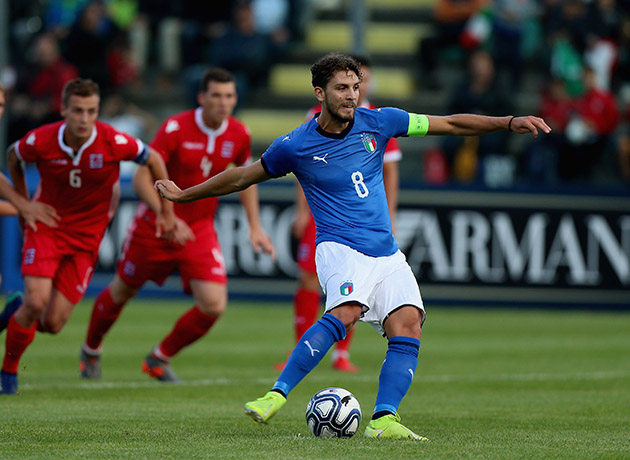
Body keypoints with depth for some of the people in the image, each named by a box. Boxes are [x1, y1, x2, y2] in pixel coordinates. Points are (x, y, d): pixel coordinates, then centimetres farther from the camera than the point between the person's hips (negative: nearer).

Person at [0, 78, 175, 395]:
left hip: (86, 237, 1)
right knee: (36, 301, -21)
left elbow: (153, 160, 0)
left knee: (52, 323, -6)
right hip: (46, 226, -1)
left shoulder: (113, 142, -19)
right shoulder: (40, 141, -16)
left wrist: (166, 211, 6)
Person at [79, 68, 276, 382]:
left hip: (200, 230, 3)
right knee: (122, 291, 14)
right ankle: (91, 350, 44)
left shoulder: (239, 135, -6)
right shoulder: (175, 128, -20)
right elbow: (142, 179, -22)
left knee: (213, 306, -13)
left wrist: (255, 227, 7)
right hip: (154, 225, -3)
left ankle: (160, 359, 11)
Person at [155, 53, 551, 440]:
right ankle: (276, 396, -33)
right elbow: (243, 177, 14)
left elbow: (450, 125, 9)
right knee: (346, 312, -33)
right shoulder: (295, 146, -1)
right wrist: (184, 195, 17)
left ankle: (384, 420, -24)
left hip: (387, 255, 4)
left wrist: (510, 122, 2)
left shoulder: (377, 122, 5)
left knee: (408, 326, -19)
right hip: (340, 249, -4)